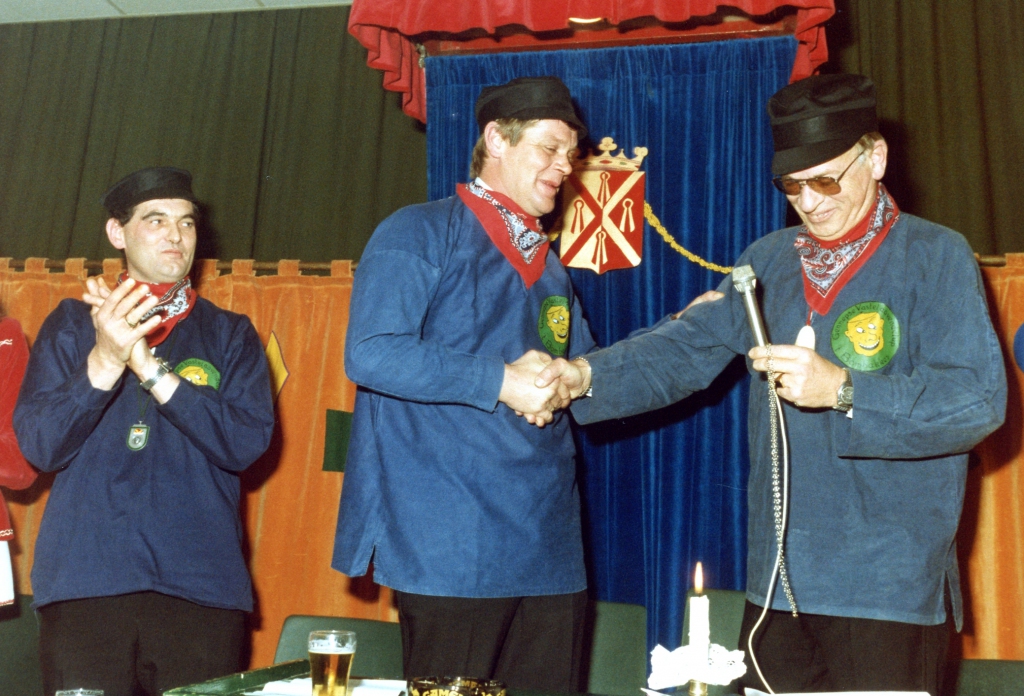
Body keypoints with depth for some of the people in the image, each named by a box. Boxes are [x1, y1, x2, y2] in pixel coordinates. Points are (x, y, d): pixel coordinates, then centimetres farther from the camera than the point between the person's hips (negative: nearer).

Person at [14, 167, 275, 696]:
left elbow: (247, 443, -4)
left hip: (202, 587, 0)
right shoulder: (72, 324, 11)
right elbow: (39, 446, 0)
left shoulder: (229, 334, 11)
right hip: (84, 585, 0)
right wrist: (105, 359, -15)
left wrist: (148, 367, -12)